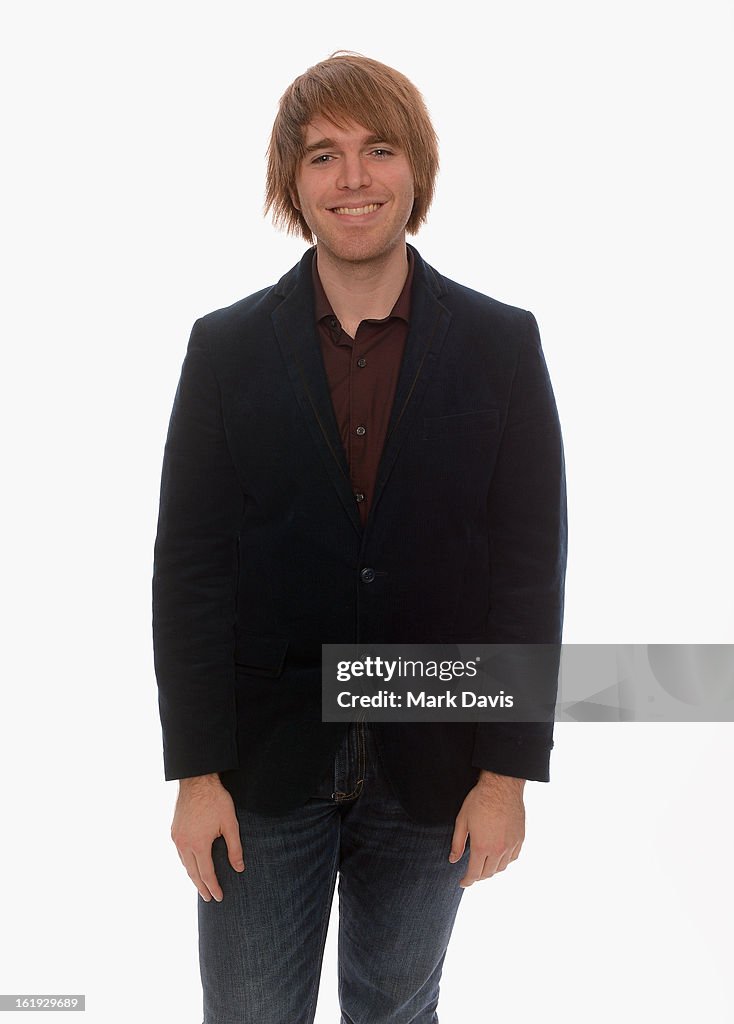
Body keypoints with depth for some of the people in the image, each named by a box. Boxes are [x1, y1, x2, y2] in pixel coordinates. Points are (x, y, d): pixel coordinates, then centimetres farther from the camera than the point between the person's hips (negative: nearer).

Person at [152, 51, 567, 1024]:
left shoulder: (501, 344, -2)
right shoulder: (226, 346, -1)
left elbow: (530, 564, -3)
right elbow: (188, 567, -3)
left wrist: (508, 770, -7)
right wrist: (196, 773, -7)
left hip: (432, 769, 1)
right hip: (264, 764, 0)